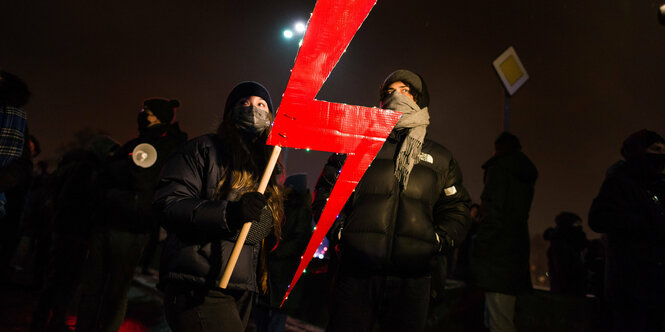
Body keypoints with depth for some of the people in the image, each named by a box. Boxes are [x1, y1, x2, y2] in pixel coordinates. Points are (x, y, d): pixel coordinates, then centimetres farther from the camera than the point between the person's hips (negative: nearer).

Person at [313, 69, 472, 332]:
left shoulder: (440, 158, 16)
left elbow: (456, 208, 18)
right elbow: (326, 190, 10)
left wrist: (441, 240, 2)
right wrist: (336, 230, -3)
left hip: (412, 279, 2)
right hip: (356, 272, -1)